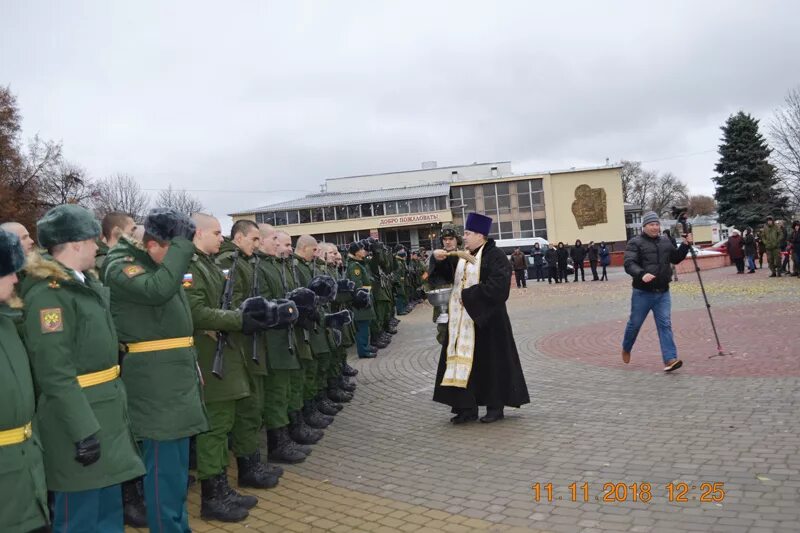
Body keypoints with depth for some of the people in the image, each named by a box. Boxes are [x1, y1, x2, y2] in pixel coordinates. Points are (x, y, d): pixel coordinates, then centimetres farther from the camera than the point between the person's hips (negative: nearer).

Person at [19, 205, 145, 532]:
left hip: (105, 414, 9)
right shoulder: (47, 292, -18)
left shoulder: (87, 284, 11)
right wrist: (83, 431, -24)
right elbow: (55, 373, -22)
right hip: (78, 420, -9)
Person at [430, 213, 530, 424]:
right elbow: (449, 274, 19)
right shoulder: (463, 256, 12)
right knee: (464, 360, 6)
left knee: (490, 361, 1)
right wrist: (440, 260, -1)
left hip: (486, 318, -7)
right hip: (463, 318, 7)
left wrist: (469, 295, -19)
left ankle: (495, 407, 14)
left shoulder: (494, 256, -11)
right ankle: (467, 407, 13)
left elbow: (496, 286, -22)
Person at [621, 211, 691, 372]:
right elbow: (629, 264, -19)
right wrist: (641, 274, -36)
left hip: (662, 293, 4)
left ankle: (669, 360, -7)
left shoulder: (665, 242, 12)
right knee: (635, 323, 10)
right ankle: (626, 349, 35)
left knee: (665, 325, -3)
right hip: (642, 293, -4)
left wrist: (685, 245, 6)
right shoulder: (635, 243, -7)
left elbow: (675, 259, 21)